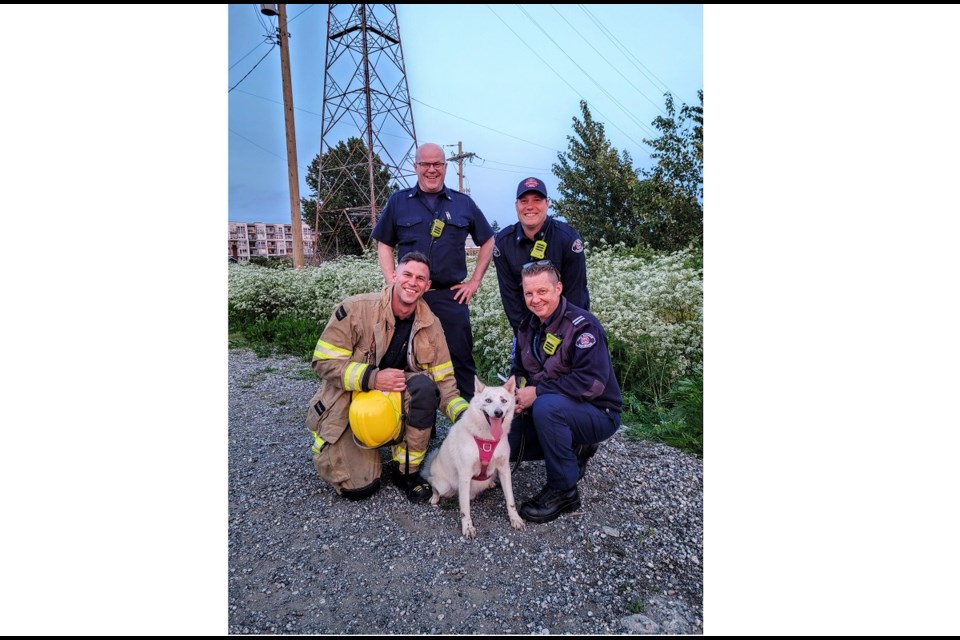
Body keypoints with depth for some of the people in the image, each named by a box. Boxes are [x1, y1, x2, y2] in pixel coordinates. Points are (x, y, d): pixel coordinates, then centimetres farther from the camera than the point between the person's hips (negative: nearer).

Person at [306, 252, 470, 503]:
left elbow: (443, 379, -7)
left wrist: (464, 413, -26)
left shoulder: (431, 324, -7)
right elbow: (323, 361, -17)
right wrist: (371, 378, -29)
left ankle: (407, 471, -11)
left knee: (424, 385, -30)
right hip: (349, 404, -2)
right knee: (360, 486, -13)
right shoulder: (356, 308, -18)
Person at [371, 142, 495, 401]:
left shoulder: (463, 203, 8)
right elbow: (384, 245, 11)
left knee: (461, 359, 2)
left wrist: (475, 281, 7)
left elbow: (488, 241, 15)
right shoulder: (398, 202, 8)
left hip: (452, 296, 0)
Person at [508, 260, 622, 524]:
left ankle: (564, 491, -17)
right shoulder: (527, 327, 4)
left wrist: (538, 392, -27)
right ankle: (572, 451, 13)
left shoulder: (583, 325, -20)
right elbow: (520, 371, 11)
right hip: (555, 412, 8)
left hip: (599, 414, -7)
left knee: (546, 406, -36)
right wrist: (518, 393, -12)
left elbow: (591, 382, -29)